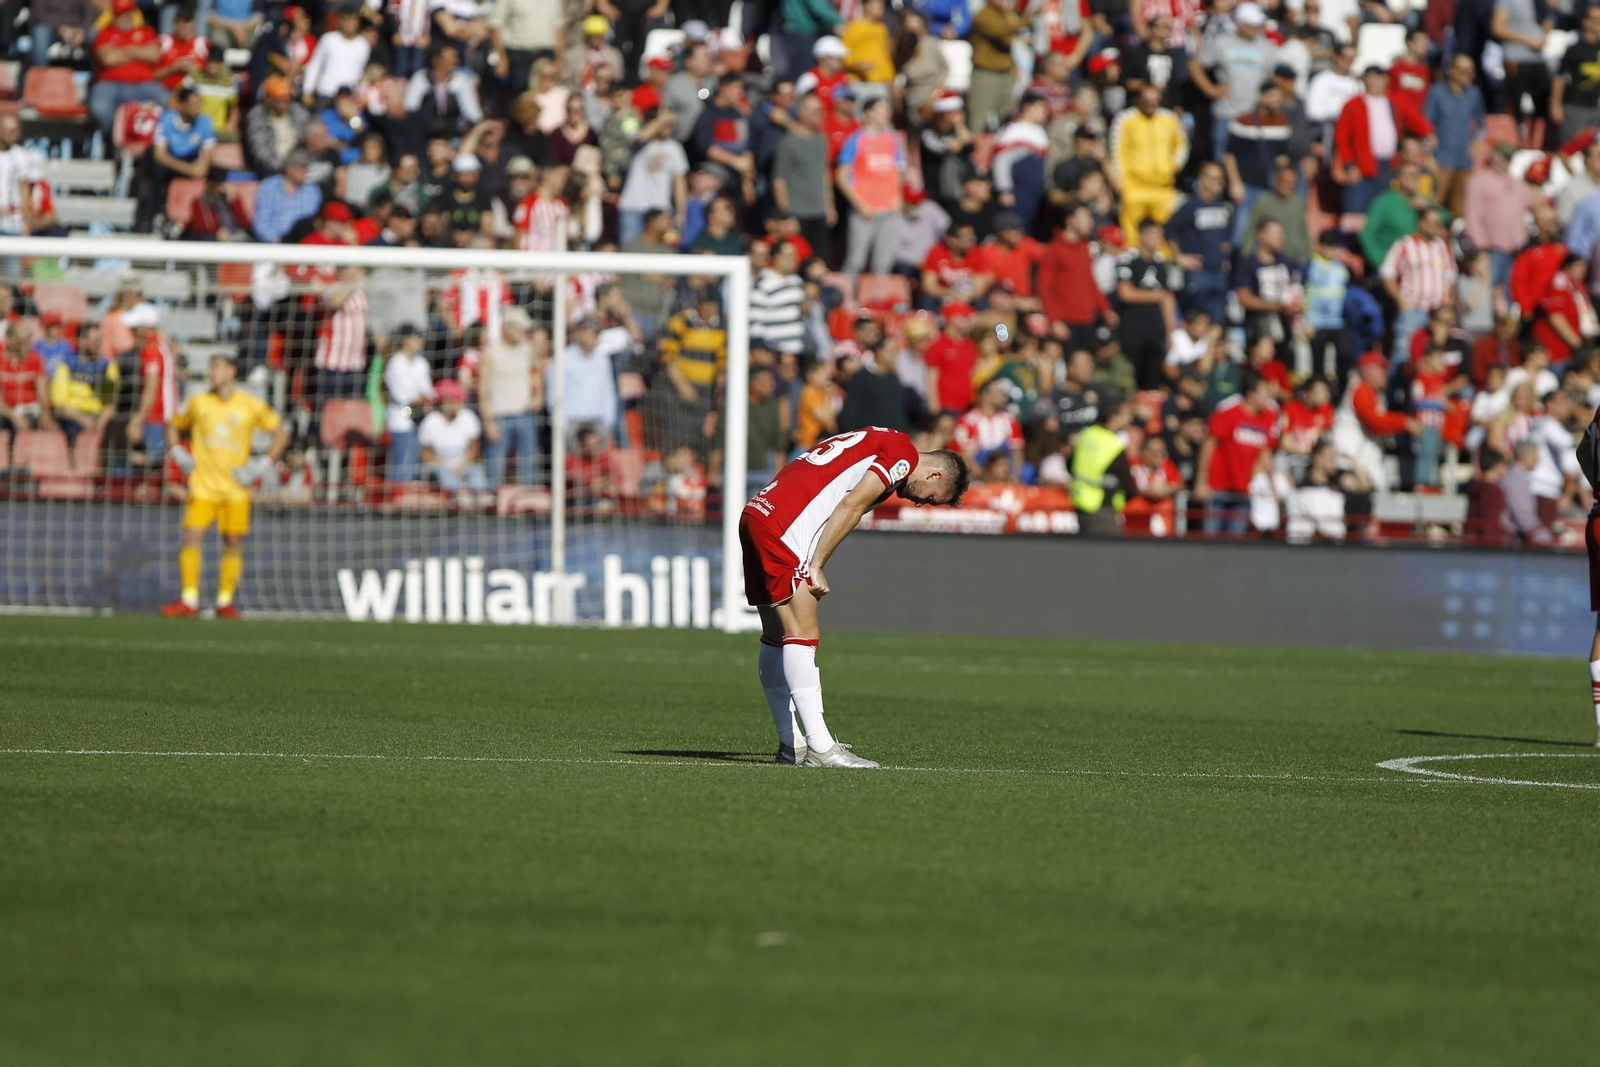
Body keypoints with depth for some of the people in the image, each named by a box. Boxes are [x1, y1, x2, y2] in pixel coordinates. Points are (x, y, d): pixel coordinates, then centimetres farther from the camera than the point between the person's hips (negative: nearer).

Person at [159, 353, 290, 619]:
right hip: (203, 486, 0)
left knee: (233, 543, 1)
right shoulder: (198, 403, 4)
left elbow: (281, 433, 7)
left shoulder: (251, 406, 0)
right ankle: (188, 600, -8)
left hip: (235, 487, 0)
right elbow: (173, 426, 19)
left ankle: (225, 601, 11)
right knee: (191, 536, -12)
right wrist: (178, 455, 3)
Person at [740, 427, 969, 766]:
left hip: (757, 512, 10)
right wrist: (817, 567, -12)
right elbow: (851, 505, -13)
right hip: (783, 525, -10)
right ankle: (819, 747, -15)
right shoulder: (904, 453, -3)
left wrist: (813, 567, 13)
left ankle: (791, 744, 16)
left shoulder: (880, 443, 25)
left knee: (777, 639, 12)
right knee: (802, 636, -12)